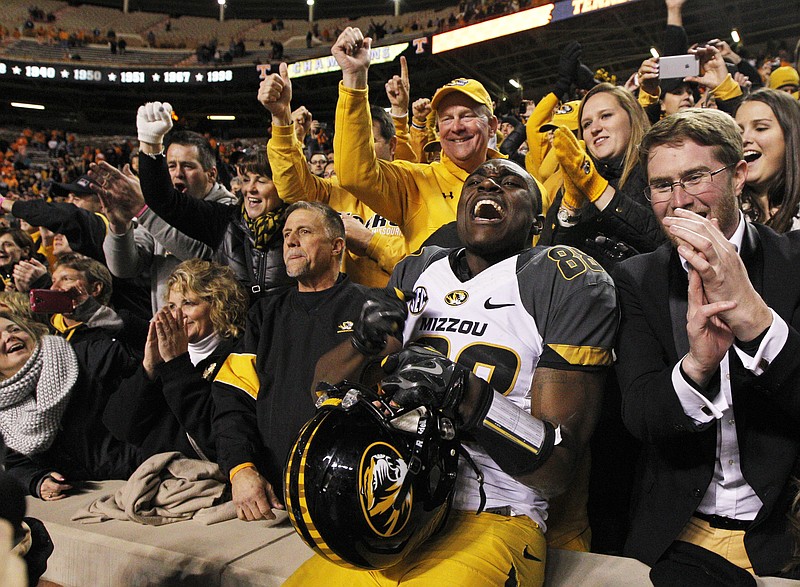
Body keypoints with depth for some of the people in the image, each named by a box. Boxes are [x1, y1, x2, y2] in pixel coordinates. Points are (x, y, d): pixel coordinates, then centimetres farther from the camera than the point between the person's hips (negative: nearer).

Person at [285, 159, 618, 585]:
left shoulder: (566, 284, -2)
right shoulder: (414, 273, 13)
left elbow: (558, 468, -7)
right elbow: (325, 384, 16)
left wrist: (463, 394, -20)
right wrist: (365, 339, -5)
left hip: (490, 523, -3)